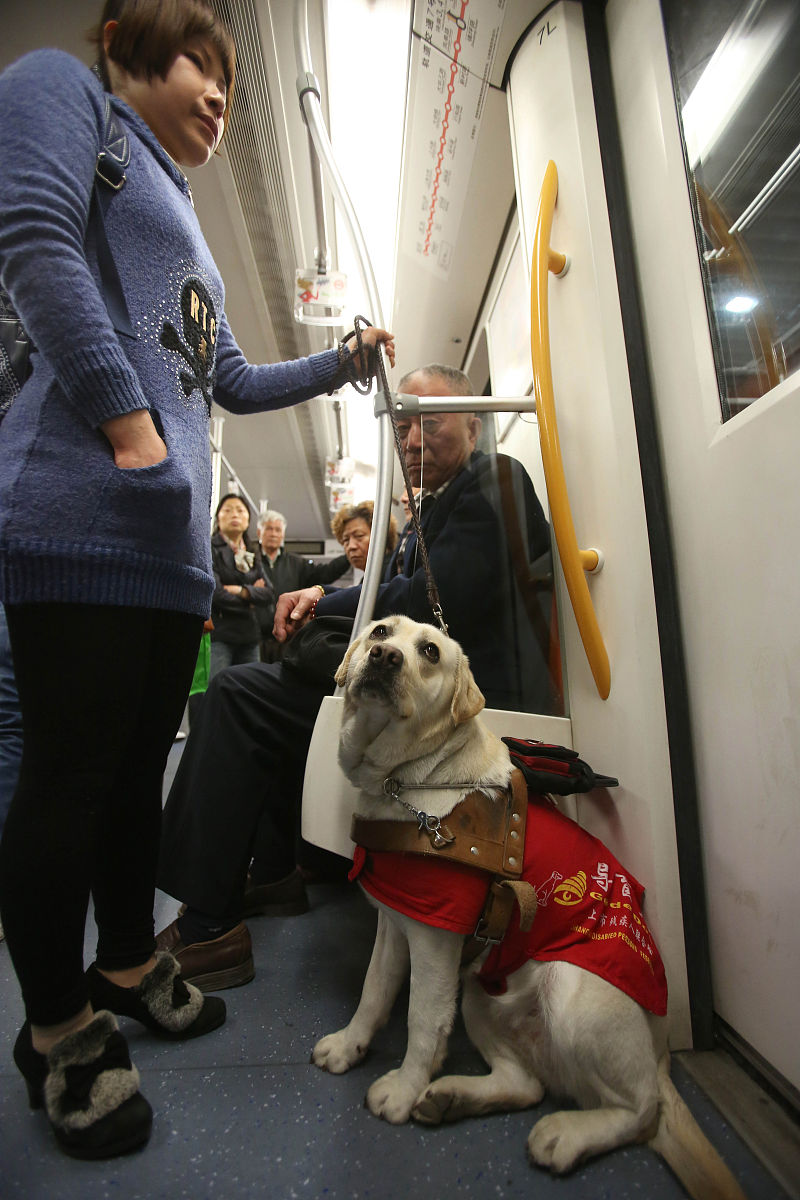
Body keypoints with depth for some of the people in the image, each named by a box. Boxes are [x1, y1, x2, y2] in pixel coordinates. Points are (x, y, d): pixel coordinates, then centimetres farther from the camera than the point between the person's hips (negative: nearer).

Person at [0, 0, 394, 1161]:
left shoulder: (184, 226, 33)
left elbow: (234, 380, 31)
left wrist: (342, 361, 27)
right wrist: (130, 426, -16)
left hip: (174, 537, 8)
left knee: (139, 769, 12)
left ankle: (129, 968, 28)